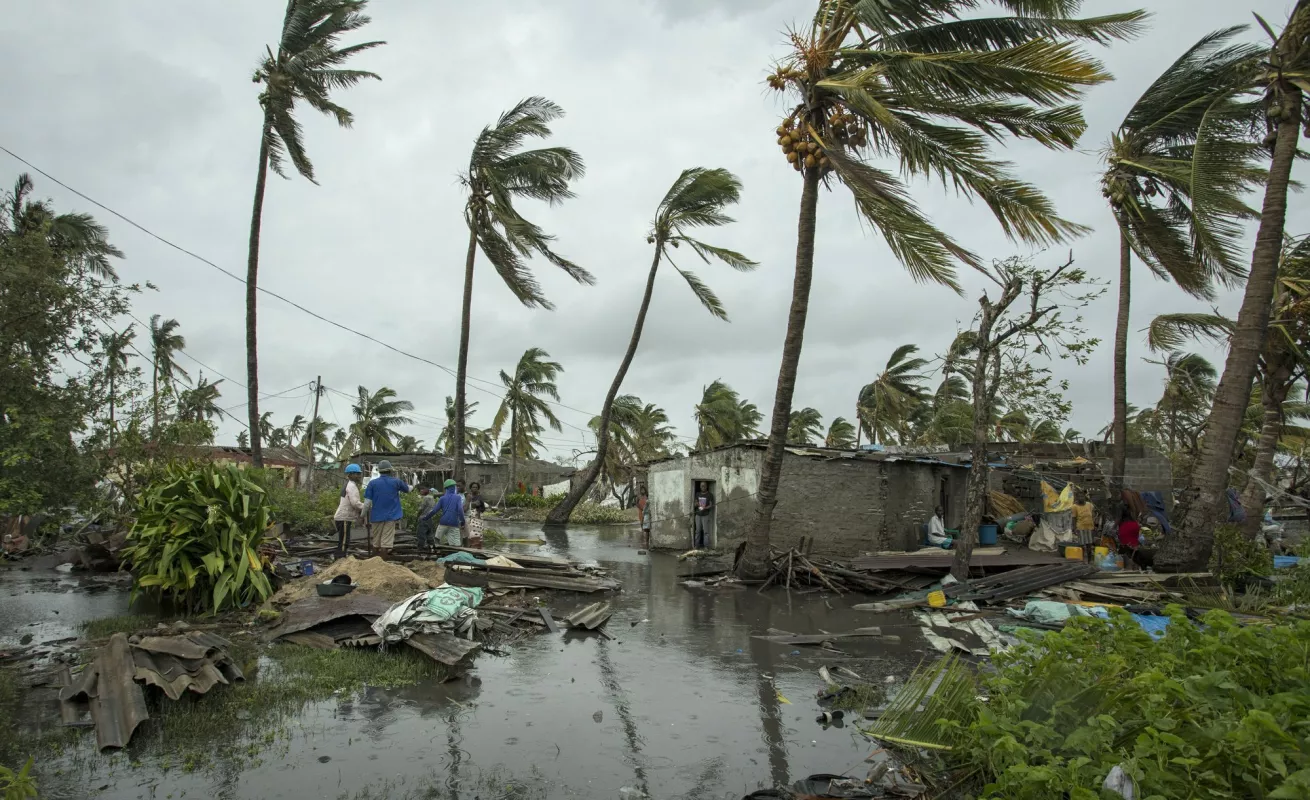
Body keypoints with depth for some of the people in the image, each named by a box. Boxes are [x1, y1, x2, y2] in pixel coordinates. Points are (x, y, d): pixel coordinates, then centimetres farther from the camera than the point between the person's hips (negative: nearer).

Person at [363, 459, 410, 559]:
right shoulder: (396, 481, -2)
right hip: (391, 516, -1)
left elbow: (367, 501, -6)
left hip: (377, 516, 1)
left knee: (376, 542, 14)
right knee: (386, 541, -3)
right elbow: (407, 489, 17)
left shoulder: (372, 483, -3)